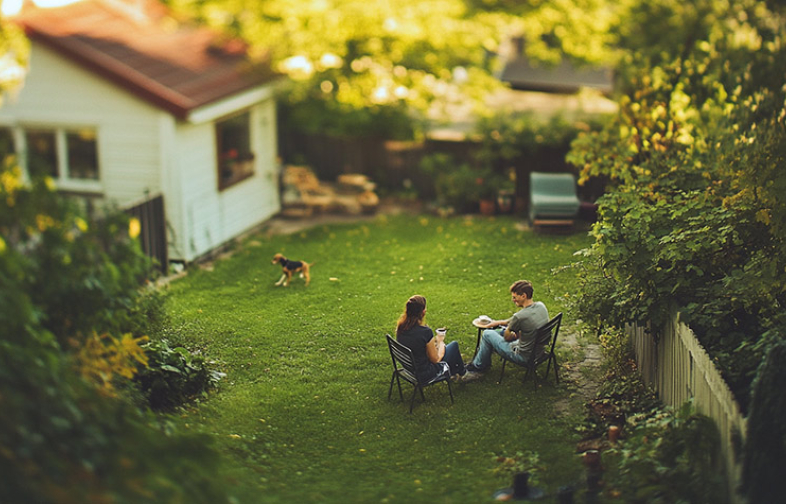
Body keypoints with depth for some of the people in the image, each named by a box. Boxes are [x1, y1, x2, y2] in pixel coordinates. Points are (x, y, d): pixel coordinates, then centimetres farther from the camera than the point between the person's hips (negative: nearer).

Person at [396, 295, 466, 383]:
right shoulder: (425, 332, -30)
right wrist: (440, 341, 0)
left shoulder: (400, 328, -11)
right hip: (425, 375, -7)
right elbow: (436, 359, -17)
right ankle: (461, 372, 42)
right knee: (454, 345, 15)